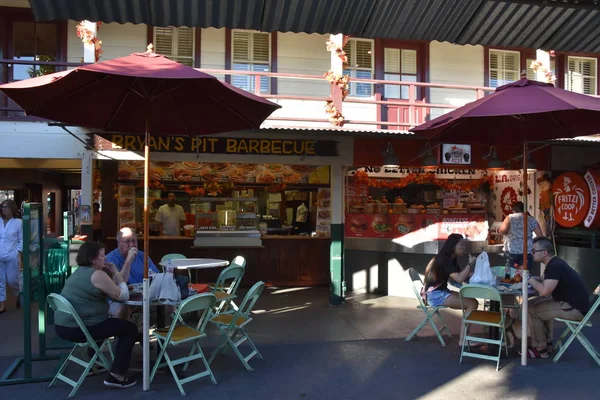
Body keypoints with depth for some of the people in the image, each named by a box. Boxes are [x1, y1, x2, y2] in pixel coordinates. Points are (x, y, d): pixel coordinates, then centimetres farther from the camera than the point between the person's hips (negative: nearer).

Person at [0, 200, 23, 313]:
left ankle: (19, 294, 31)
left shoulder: (18, 222, -2)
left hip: (12, 256, -3)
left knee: (12, 280, 1)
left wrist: (19, 252, -9)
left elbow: (21, 239, 0)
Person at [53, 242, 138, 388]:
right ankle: (116, 375, 1)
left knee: (107, 321, 32)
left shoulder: (79, 272, 15)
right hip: (78, 329, -10)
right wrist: (116, 273, -1)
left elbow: (108, 292, 19)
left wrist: (112, 274, 9)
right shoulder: (97, 274, -14)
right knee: (130, 328, 1)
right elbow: (123, 296, -10)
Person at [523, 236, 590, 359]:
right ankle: (547, 342, 21)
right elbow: (543, 281, 21)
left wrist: (529, 278, -16)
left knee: (530, 310, -13)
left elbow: (544, 291, -31)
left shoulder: (554, 266, -22)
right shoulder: (555, 263, 10)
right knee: (535, 304, 18)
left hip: (575, 309, -11)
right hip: (571, 304, 11)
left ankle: (540, 349, 0)